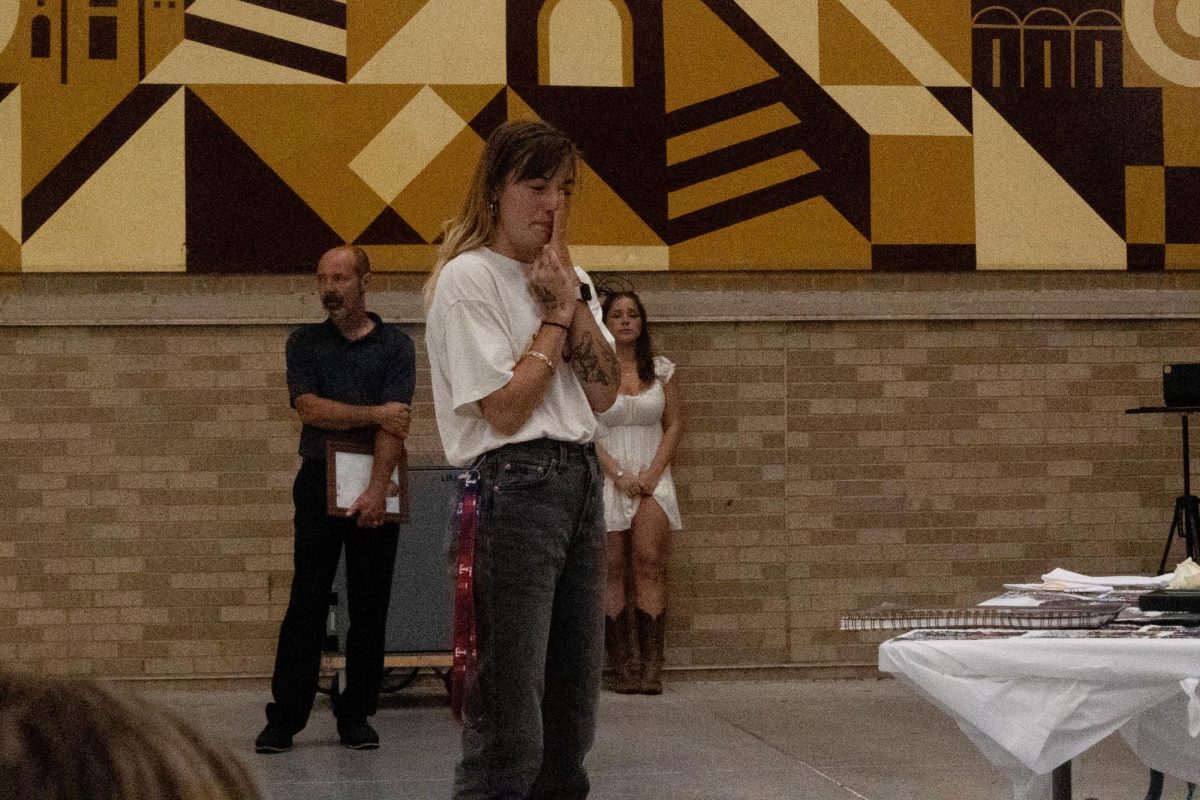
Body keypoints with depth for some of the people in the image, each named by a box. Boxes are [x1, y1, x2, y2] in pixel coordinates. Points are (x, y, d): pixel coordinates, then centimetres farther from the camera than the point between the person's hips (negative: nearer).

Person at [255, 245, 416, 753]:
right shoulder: (305, 343, 9)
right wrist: (374, 414, -8)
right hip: (320, 482, 0)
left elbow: (395, 426, -8)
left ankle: (356, 716, 10)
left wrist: (376, 491, -19)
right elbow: (309, 408, -5)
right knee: (306, 604, -3)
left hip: (375, 485, 0)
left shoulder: (395, 345, 4)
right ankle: (285, 717, -2)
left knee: (370, 606, 2)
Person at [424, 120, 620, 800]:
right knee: (509, 718, -9)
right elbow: (506, 410, -13)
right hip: (515, 484, -8)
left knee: (574, 702, 11)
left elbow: (604, 393, 6)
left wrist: (572, 299, -1)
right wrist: (555, 314, -6)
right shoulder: (467, 278, -7)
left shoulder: (568, 279, 17)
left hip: (581, 481, 8)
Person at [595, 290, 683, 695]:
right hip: (608, 477, -1)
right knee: (613, 570, -3)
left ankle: (650, 665, -12)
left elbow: (674, 425, 9)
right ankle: (620, 665, -2)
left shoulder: (661, 370, 11)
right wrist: (618, 472, -11)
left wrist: (653, 472, -4)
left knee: (650, 563, -10)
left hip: (652, 476, 1)